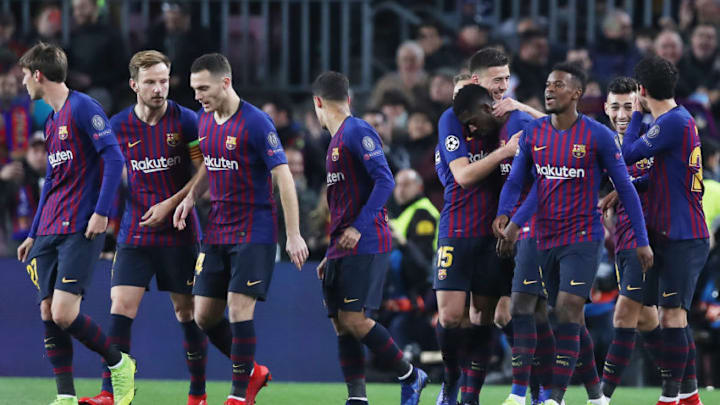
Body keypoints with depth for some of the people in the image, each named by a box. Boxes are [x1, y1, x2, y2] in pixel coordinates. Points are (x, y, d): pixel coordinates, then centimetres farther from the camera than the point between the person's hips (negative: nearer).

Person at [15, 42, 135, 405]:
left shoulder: (82, 108, -9)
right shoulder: (52, 122, 19)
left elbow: (114, 158, -15)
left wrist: (101, 212, -21)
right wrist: (34, 234, 26)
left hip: (80, 230, -9)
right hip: (49, 232, 9)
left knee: (64, 314, -16)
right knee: (48, 313, 0)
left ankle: (119, 364, 6)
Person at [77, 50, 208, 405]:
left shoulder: (185, 121, -4)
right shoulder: (118, 126, 3)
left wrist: (171, 204, -13)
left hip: (178, 233, -2)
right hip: (134, 235, 2)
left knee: (188, 312, 4)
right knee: (120, 309, -10)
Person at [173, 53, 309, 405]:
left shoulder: (256, 122, -15)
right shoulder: (205, 121, 8)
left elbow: (283, 177, -15)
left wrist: (293, 235, -18)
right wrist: (191, 197, 6)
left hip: (253, 232, -7)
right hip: (216, 230, 7)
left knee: (239, 308, -13)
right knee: (204, 316, 4)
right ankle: (253, 372, 24)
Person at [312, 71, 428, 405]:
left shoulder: (357, 132, -9)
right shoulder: (337, 140, 21)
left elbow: (385, 180, -18)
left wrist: (358, 227, -23)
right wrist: (332, 254, 24)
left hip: (365, 245, -9)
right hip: (342, 248, 9)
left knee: (354, 319, -14)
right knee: (340, 323, 2)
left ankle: (411, 377, 0)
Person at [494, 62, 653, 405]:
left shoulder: (598, 135, -8)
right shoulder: (533, 133, 4)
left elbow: (625, 187, -2)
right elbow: (515, 181, 6)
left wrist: (642, 240, -3)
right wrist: (504, 214, -16)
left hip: (582, 237, -5)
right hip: (545, 238, 5)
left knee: (567, 309, -17)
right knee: (570, 318, 11)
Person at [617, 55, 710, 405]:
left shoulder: (672, 122, -17)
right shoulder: (682, 119, 14)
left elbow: (629, 154, -11)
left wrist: (637, 115, 3)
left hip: (681, 237, -10)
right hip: (684, 234, 10)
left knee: (672, 315, -9)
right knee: (675, 315, 15)